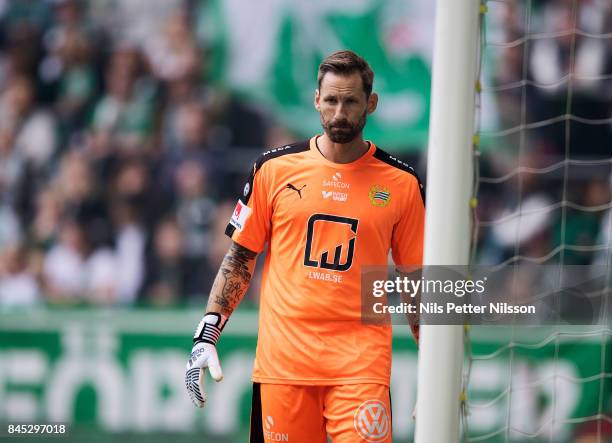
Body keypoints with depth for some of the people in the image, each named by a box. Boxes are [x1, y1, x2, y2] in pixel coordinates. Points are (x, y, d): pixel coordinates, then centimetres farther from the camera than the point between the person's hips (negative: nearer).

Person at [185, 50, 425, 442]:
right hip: (282, 361, 1)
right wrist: (207, 334, 2)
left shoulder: (402, 183, 5)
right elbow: (240, 258, 10)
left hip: (362, 363, -1)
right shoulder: (274, 168, 5)